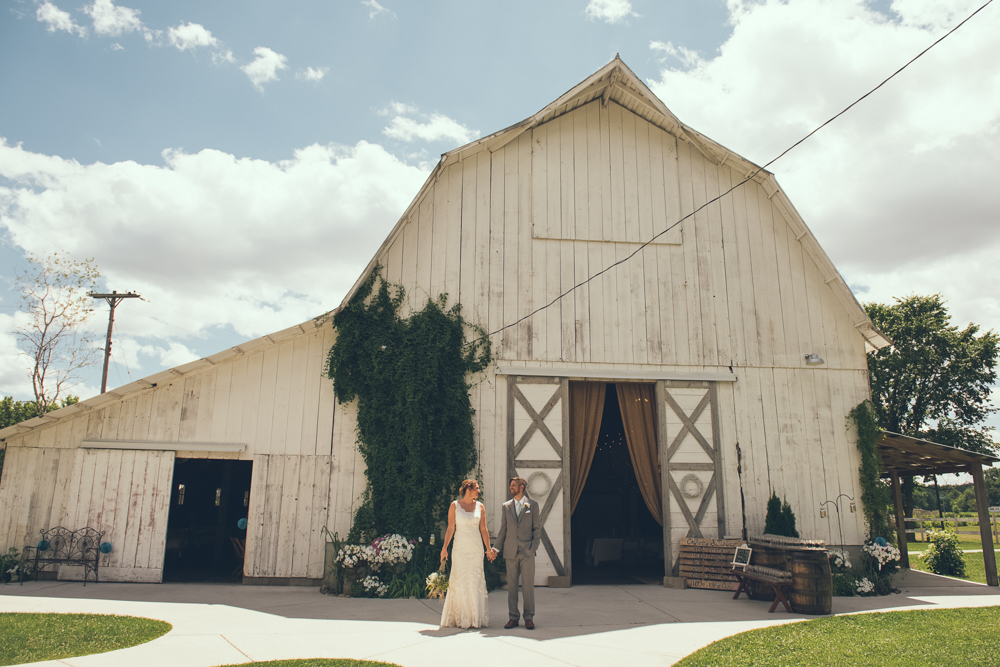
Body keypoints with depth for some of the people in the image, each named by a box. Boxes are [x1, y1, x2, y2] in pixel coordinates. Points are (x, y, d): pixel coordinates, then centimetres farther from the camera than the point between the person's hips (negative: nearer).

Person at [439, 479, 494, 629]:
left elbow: (483, 529, 9)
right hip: (460, 547, -2)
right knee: (459, 581, -2)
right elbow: (450, 528, -1)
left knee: (475, 581, 2)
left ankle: (475, 618, 9)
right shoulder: (455, 505, 0)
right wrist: (444, 547, -8)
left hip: (476, 548, 2)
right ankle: (460, 618, 7)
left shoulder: (479, 506, 7)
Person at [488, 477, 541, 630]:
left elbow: (537, 528, 5)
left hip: (527, 551, -2)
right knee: (511, 586, 5)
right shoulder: (506, 506, 10)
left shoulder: (533, 505, 5)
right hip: (511, 552, 2)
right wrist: (496, 548, 5)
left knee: (528, 585, -1)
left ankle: (529, 618, 9)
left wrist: (534, 547, -5)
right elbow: (503, 529, 13)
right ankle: (513, 617, 13)